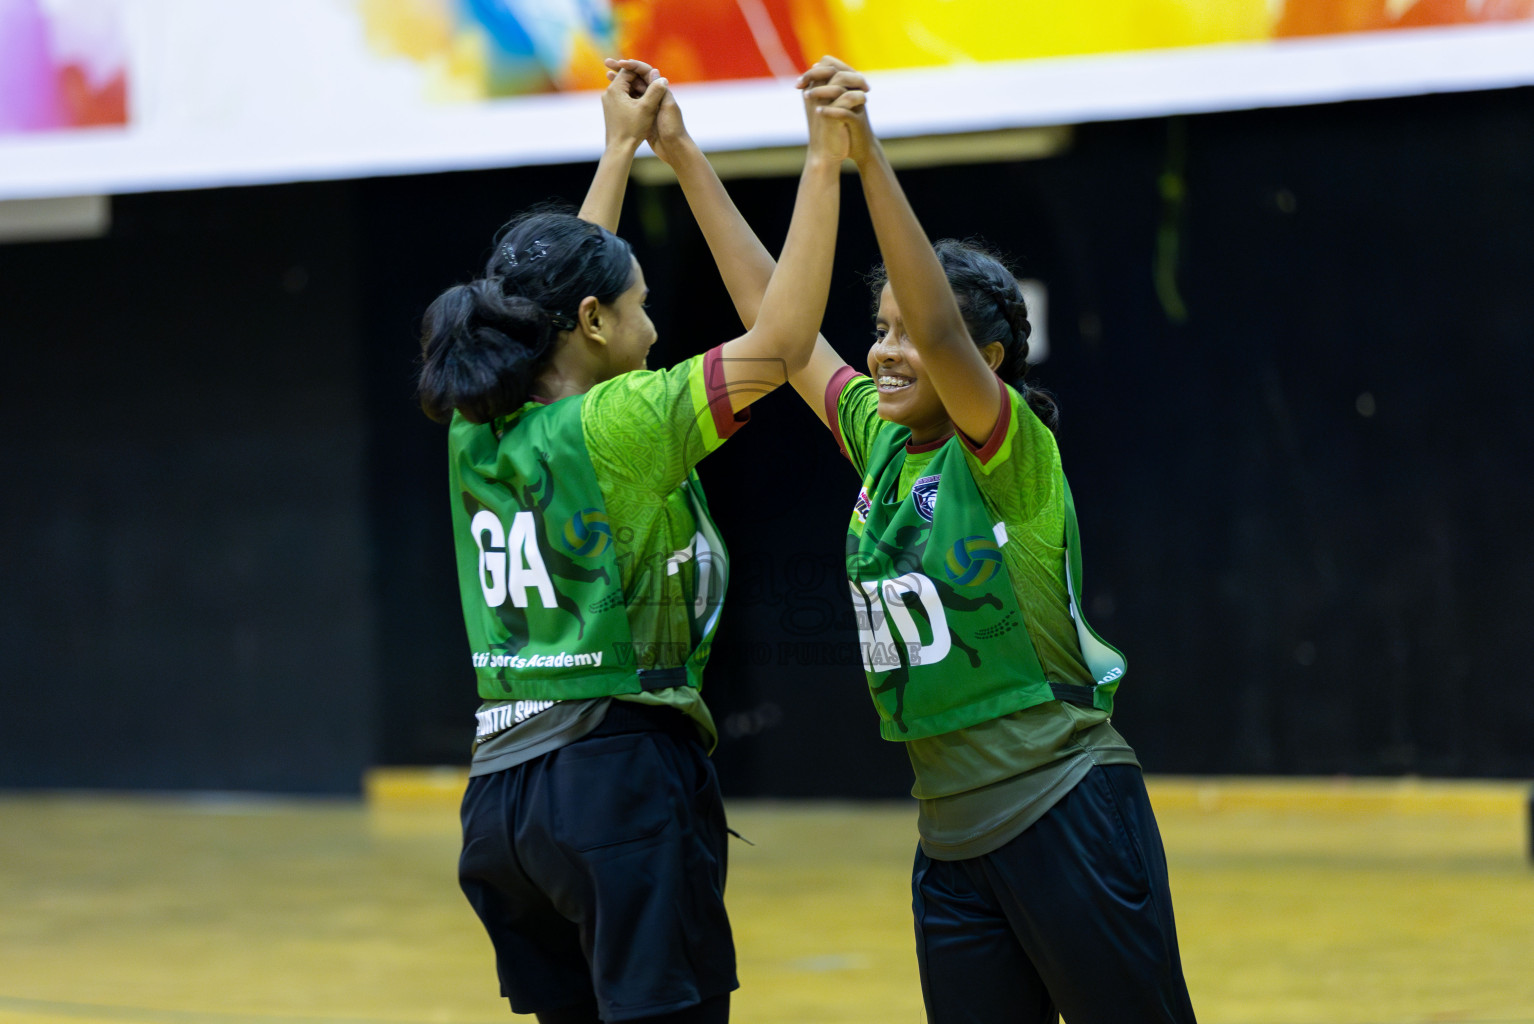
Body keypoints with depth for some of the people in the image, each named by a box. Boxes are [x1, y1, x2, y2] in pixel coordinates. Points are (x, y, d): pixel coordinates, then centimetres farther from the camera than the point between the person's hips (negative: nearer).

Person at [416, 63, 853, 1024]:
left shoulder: (479, 432, 9)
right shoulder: (614, 427, -11)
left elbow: (558, 289, 26)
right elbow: (778, 342, -15)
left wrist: (621, 150, 35)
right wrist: (825, 162, -13)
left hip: (500, 794, 8)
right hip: (620, 781, -8)